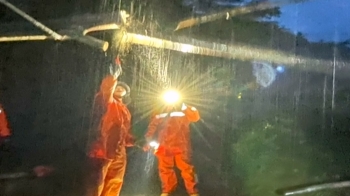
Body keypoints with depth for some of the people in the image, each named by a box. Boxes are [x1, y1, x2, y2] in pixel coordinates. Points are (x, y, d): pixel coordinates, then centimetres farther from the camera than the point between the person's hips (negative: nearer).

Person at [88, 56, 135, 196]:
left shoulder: (124, 110, 20)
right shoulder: (107, 102, -1)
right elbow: (106, 88, -23)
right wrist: (115, 74, -18)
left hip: (119, 153, 8)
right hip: (103, 150, -8)